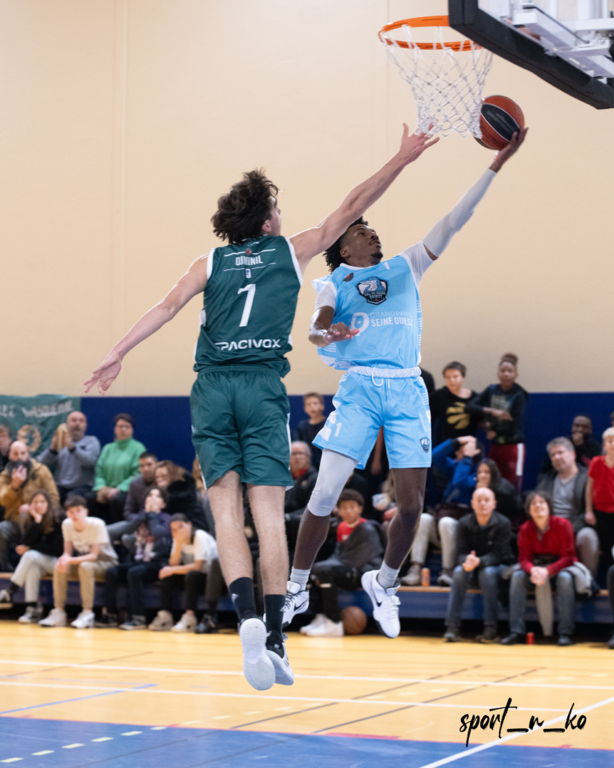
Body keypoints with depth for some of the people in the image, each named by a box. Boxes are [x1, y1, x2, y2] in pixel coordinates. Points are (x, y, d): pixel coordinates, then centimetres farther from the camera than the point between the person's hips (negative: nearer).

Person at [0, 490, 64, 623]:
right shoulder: (34, 520, 7)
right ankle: (32, 610, -36)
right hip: (40, 565, 5)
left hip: (56, 561, -5)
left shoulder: (58, 519, -10)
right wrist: (37, 521, -17)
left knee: (30, 556, -29)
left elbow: (57, 549, -13)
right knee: (32, 567, -30)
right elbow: (27, 542, -7)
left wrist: (30, 548, -10)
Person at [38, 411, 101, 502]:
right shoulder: (59, 442, 20)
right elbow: (42, 463, 5)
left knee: (72, 497, -36)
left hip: (82, 487, -2)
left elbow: (89, 460, -12)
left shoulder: (92, 441, 11)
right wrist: (53, 449, -15)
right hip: (60, 486, 3)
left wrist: (72, 447, -29)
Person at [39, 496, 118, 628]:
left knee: (85, 566, -36)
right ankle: (58, 613, -17)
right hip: (83, 560, 5)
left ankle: (87, 614, -33)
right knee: (59, 568, -22)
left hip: (106, 562, -5)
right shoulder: (67, 524, -8)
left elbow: (94, 555, -25)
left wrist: (70, 560, -38)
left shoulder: (97, 525, -24)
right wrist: (64, 560, -29)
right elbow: (68, 552, -4)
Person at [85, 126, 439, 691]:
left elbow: (168, 307, 2)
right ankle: (275, 639, -5)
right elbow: (352, 208, 15)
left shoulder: (212, 262, 14)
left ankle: (248, 616, -21)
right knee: (269, 513, -2)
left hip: (212, 387, 1)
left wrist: (118, 355, 1)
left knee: (226, 509, 0)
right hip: (263, 385, -1)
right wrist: (403, 159, 21)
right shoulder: (291, 251, 12)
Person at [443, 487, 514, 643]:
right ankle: (452, 627, -31)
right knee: (459, 571, -29)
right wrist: (467, 561, -36)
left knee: (487, 572, -35)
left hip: (498, 567, -2)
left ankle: (491, 628, -33)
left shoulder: (503, 523, -15)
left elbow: (497, 555, -20)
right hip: (473, 572, 2)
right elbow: (460, 553, -11)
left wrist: (479, 562, -39)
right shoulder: (464, 523, -7)